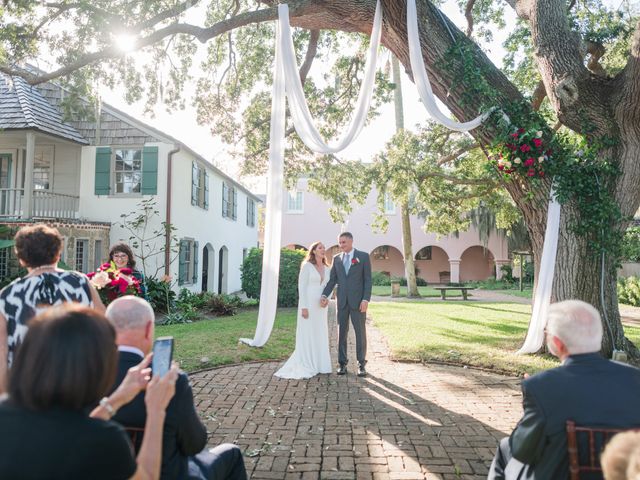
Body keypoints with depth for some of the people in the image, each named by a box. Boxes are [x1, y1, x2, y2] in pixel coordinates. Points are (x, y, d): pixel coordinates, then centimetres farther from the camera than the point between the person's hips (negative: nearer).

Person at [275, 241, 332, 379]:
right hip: (308, 303, -7)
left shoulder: (326, 269, 12)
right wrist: (303, 307, -18)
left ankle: (317, 364, 20)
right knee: (307, 334, -1)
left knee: (320, 334, 10)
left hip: (320, 306, 7)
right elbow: (301, 286, -12)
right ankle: (305, 366, 6)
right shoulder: (307, 266, -8)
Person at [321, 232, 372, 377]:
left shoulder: (363, 256, -1)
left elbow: (368, 279, -4)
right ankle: (342, 363, 14)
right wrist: (325, 295, -10)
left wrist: (366, 299, -13)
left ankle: (361, 364, 11)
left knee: (360, 332, 2)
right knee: (341, 332, 6)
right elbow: (332, 280, 5)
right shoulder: (336, 258, 9)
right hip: (342, 301, 3)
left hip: (358, 301, -3)